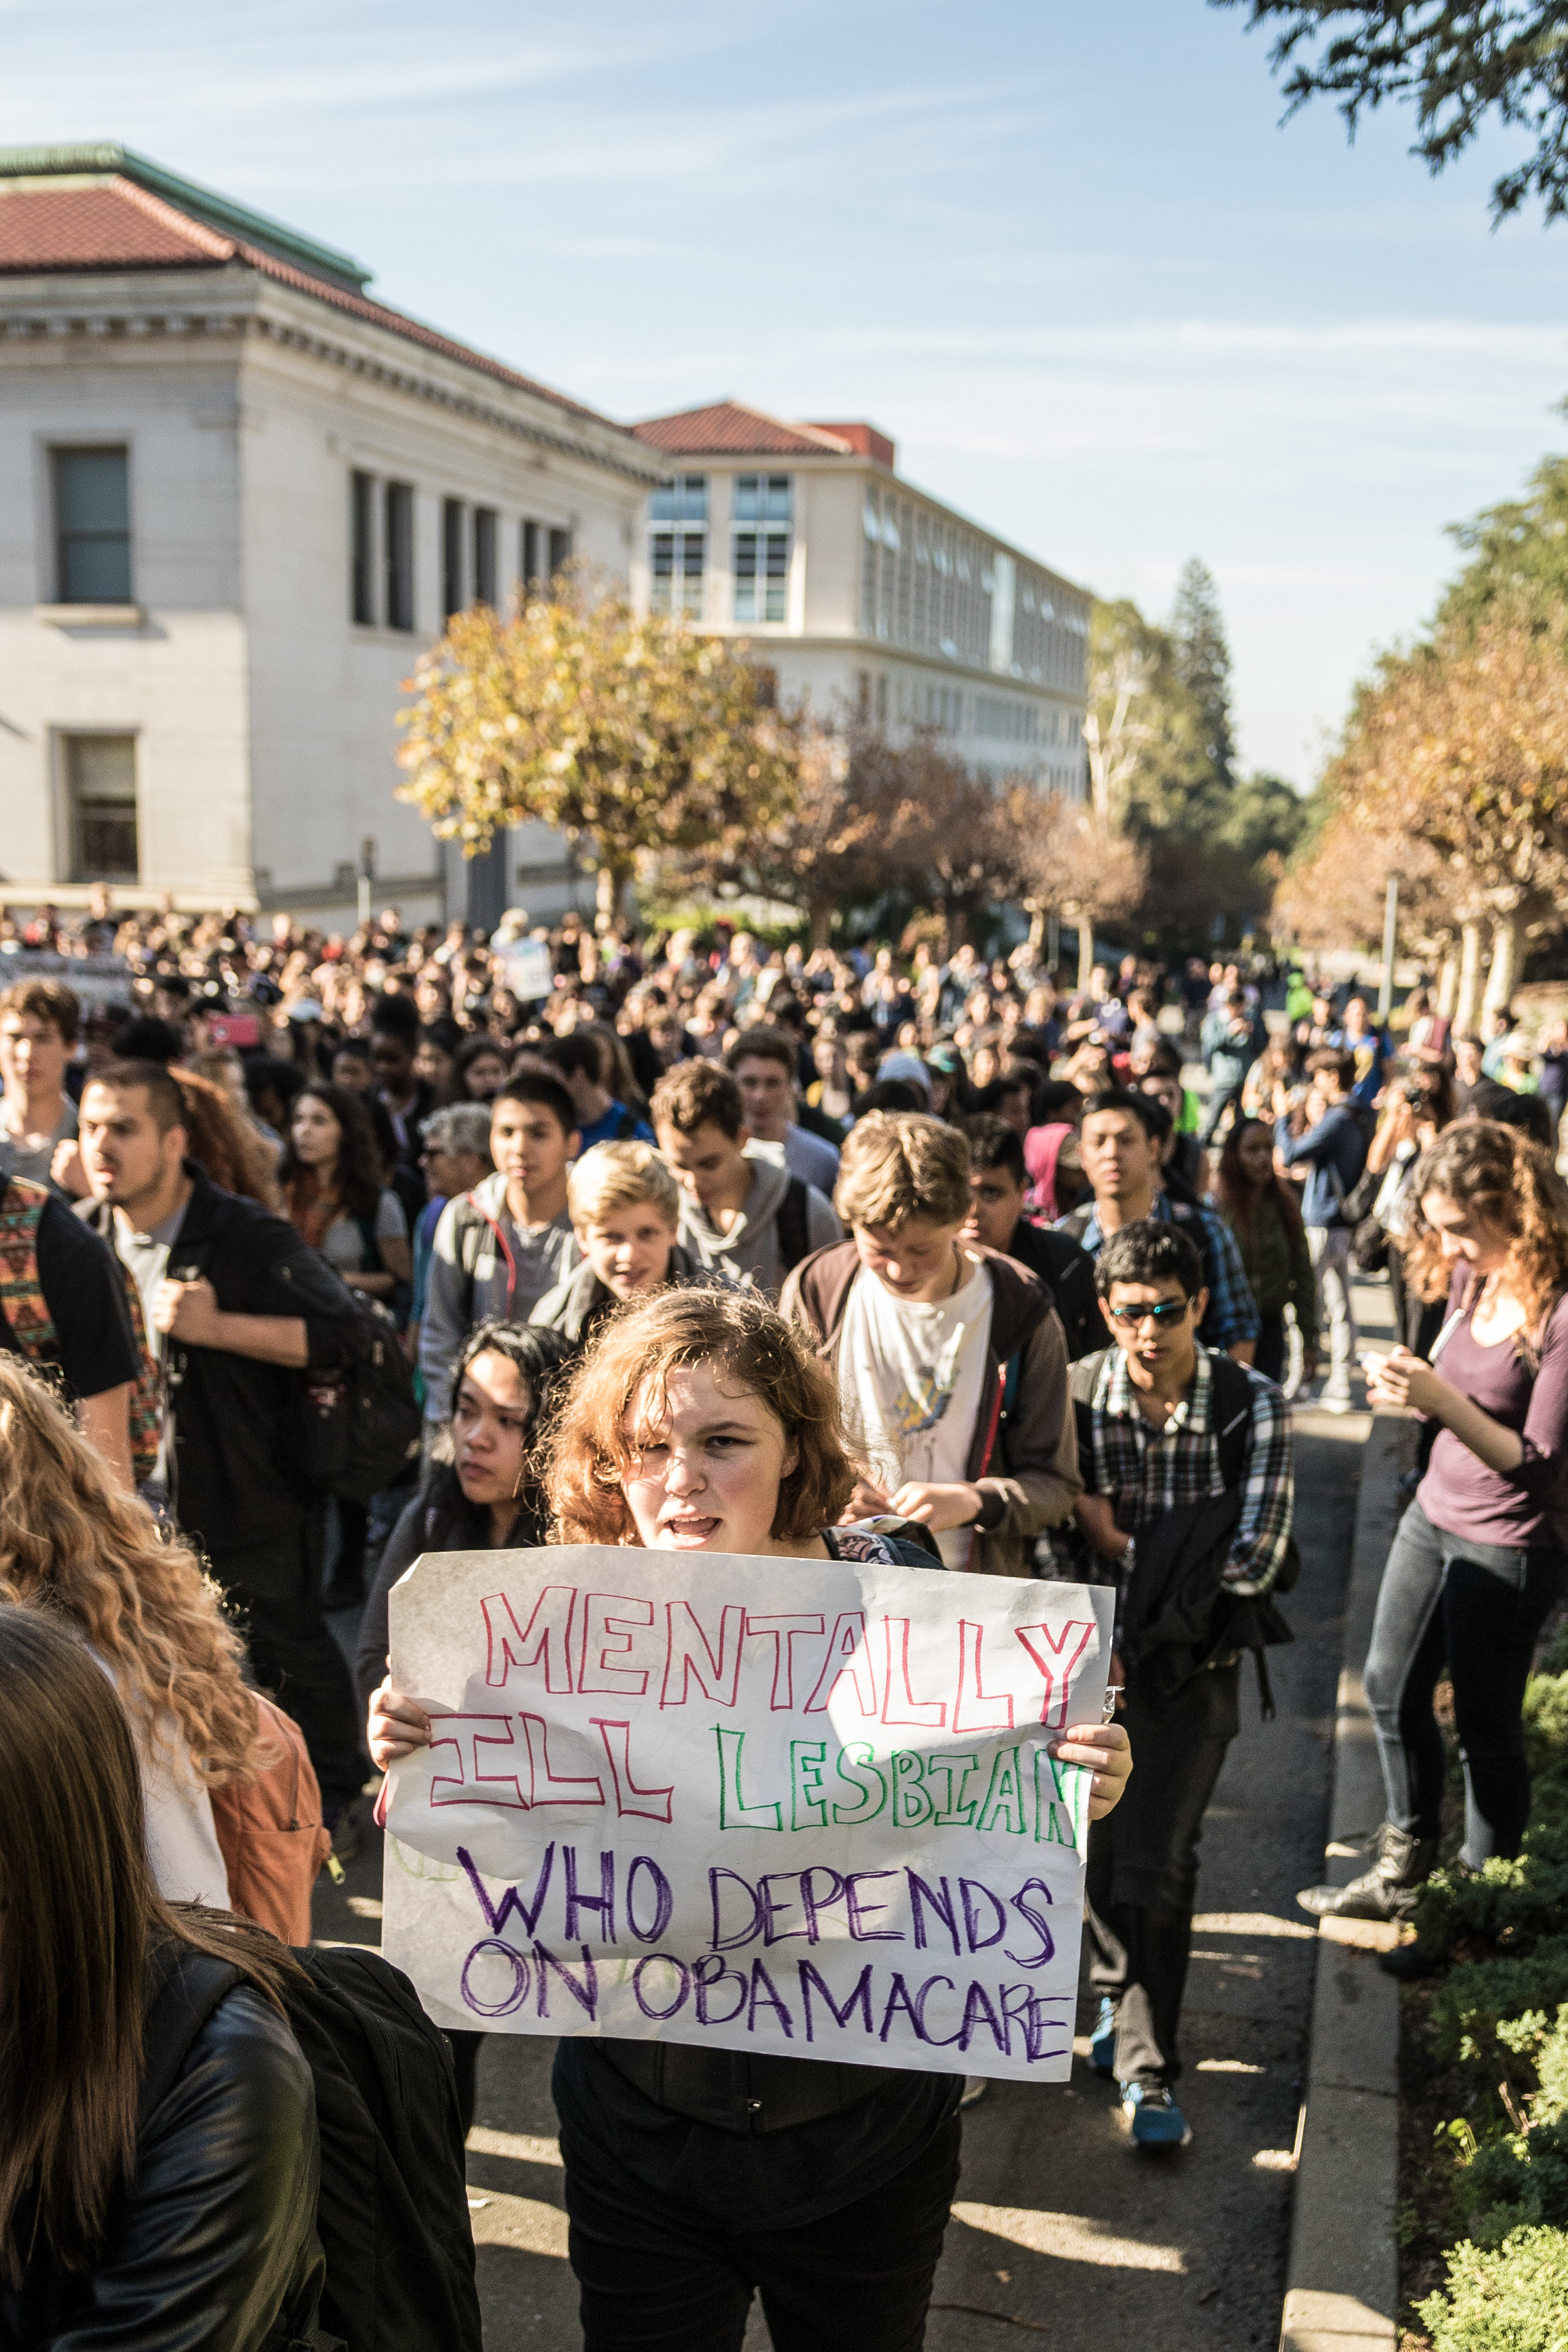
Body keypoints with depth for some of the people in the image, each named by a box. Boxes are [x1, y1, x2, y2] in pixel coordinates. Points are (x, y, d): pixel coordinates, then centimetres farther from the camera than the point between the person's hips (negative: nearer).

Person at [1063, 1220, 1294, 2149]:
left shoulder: (1253, 1405, -12)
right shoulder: (1071, 1394, -7)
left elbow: (1253, 1561, -17)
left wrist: (1121, 1542, -15)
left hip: (1193, 1666, -2)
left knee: (1155, 1862, -8)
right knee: (1096, 1846, 12)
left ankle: (1148, 2070, 9)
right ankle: (1117, 1997, 41)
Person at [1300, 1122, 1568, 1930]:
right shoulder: (1472, 1279, -1)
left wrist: (1441, 1401, -33)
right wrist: (1409, 1380, -6)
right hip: (1434, 1514, 8)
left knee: (1485, 1726, 7)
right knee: (1392, 1689, 17)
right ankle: (1402, 1873, 34)